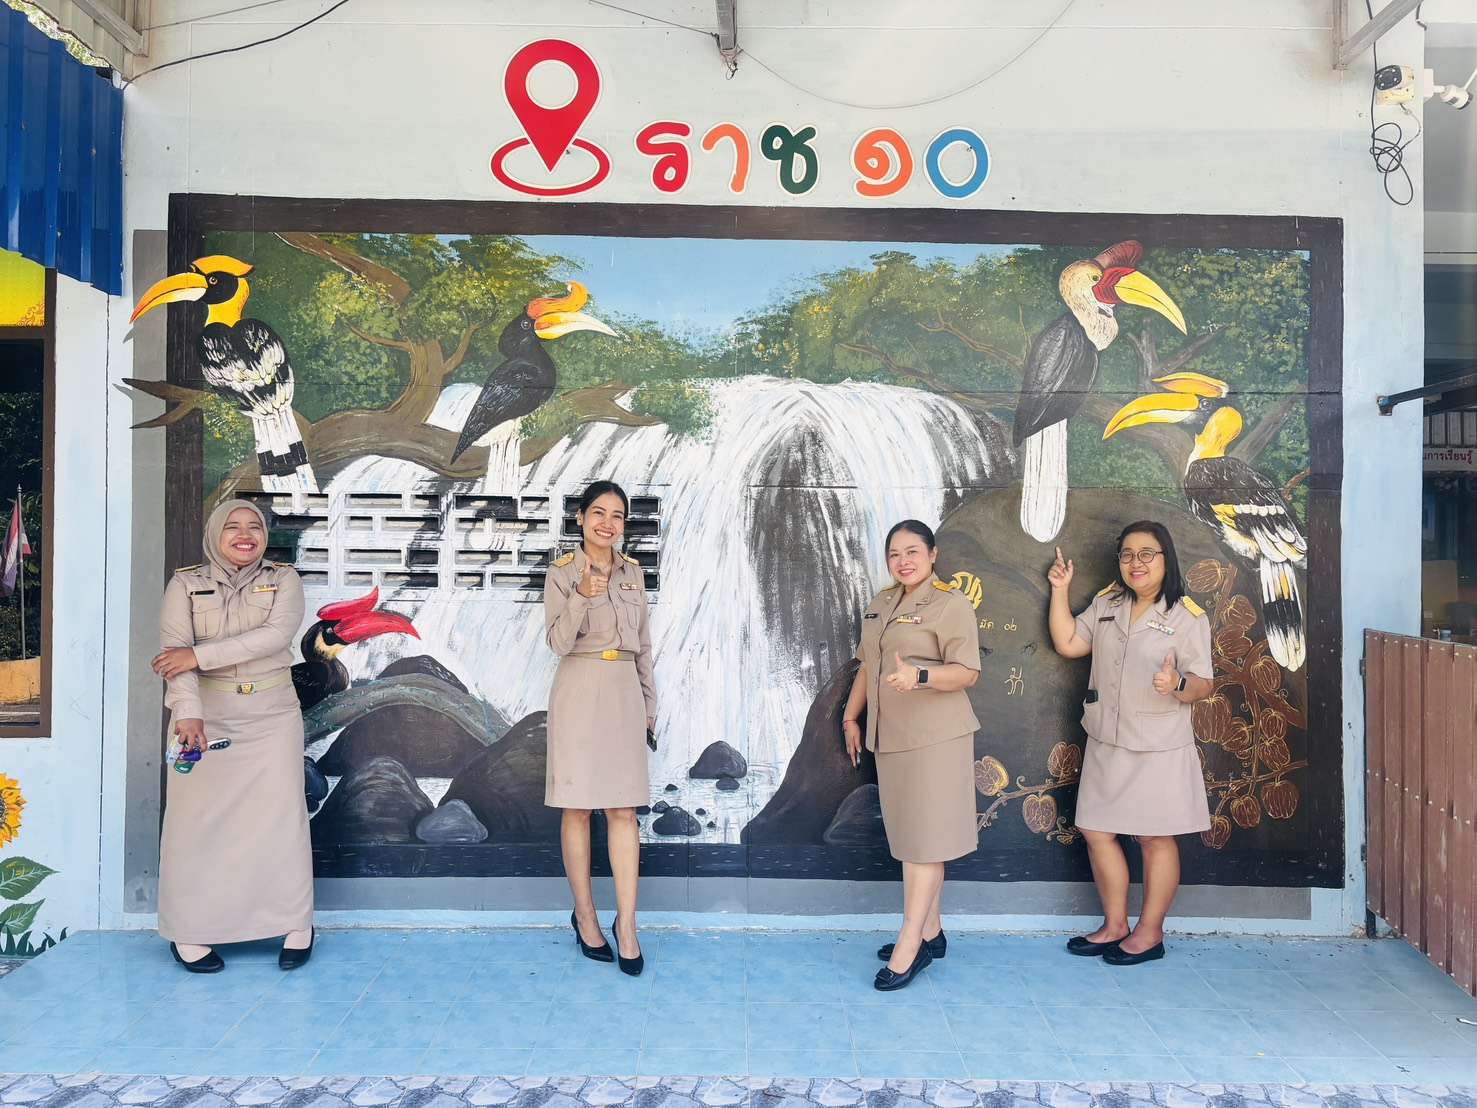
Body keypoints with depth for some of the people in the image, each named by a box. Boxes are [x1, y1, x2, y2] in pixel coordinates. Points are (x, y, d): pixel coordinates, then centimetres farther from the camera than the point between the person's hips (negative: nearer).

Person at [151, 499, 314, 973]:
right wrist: (187, 713, -30)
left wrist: (199, 654, -22)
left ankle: (296, 923, 14)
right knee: (196, 819, 2)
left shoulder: (283, 580, 1)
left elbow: (276, 635, -16)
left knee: (280, 817, 3)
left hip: (272, 718, 0)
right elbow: (174, 651, -14)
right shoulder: (185, 585, 0)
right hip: (205, 717, 0)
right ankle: (187, 931, 17)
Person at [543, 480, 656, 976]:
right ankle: (584, 914, 19)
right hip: (579, 691, -3)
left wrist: (649, 703, 14)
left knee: (624, 810, 2)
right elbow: (558, 642, -12)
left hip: (624, 693, 3)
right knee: (578, 809, 4)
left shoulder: (633, 572, 10)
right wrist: (581, 597, -28)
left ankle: (626, 924, 7)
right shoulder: (561, 572, -3)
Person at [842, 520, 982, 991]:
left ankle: (911, 944, -1)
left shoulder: (951, 604, -8)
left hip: (933, 739, -7)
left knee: (923, 838, -5)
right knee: (908, 835, 11)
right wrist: (851, 716, 21)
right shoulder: (880, 604, 16)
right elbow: (867, 667, 23)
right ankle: (931, 932, 22)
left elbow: (967, 672, -14)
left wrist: (919, 676, -30)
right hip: (889, 737, 8)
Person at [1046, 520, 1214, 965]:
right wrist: (1060, 590, 4)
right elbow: (1067, 643, 6)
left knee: (1155, 838, 7)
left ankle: (1149, 932, 22)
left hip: (1158, 749, -5)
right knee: (1096, 832, 9)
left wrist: (1178, 684, -31)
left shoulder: (1187, 616, -8)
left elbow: (1204, 685, -9)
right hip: (1106, 744, 5)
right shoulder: (1106, 603, 8)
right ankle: (1114, 925, 25)